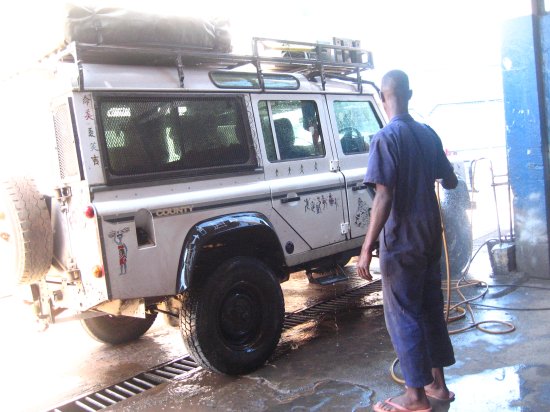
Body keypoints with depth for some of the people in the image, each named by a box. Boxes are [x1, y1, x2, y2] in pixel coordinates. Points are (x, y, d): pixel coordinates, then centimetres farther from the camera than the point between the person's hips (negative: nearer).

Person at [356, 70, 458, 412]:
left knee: (403, 315, 3)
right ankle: (438, 383, 29)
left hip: (401, 240, -7)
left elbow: (384, 198, -22)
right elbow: (450, 182, 17)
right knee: (431, 307, 16)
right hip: (430, 235, 8)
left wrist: (367, 248, -20)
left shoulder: (386, 138, -16)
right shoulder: (428, 134, 6)